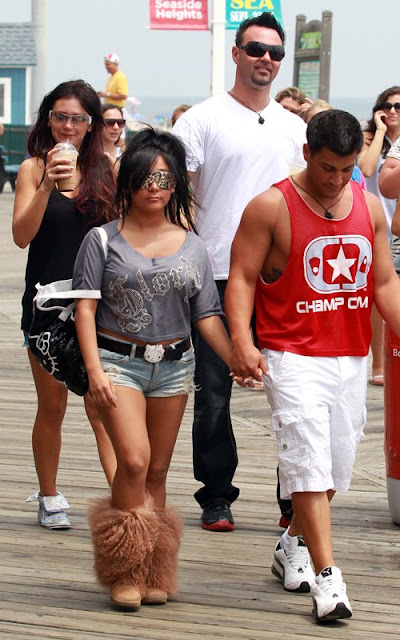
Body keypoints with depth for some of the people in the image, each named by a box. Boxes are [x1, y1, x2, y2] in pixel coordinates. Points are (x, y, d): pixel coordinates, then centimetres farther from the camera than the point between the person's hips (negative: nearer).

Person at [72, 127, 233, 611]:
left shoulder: (191, 246, 8)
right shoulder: (103, 240, 0)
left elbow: (206, 316, 8)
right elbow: (85, 307, -3)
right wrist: (95, 369, -13)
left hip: (173, 365, 3)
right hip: (117, 360, -3)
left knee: (157, 471, 7)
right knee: (133, 461, -17)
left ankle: (154, 572, 15)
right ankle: (124, 570, -6)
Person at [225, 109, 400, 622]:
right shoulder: (271, 207, -8)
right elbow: (241, 276, -8)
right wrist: (241, 340, -20)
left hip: (352, 358, 5)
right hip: (292, 355, -5)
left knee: (336, 461, 11)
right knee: (308, 460, -13)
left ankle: (292, 546, 33)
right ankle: (326, 578, -15)